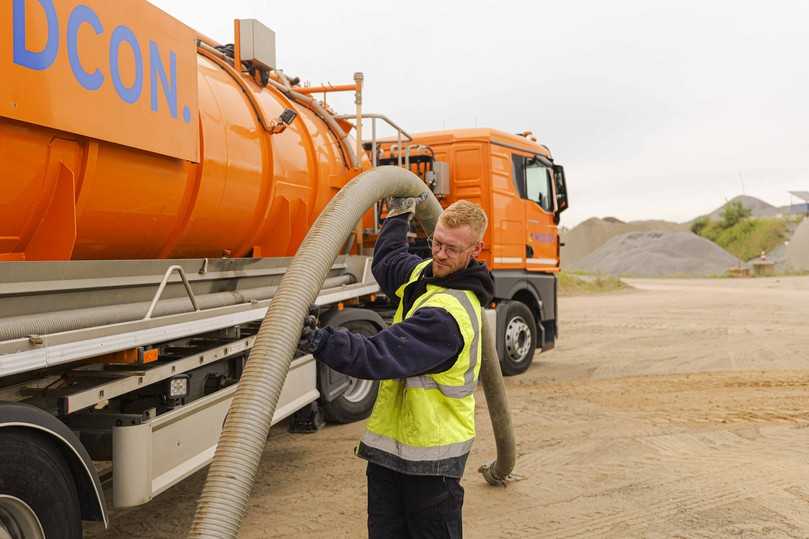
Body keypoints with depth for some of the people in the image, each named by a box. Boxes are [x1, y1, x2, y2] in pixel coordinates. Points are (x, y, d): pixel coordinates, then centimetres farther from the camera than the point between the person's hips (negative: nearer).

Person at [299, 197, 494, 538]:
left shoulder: (449, 312, -26)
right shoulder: (425, 273, 6)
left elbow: (379, 357, -33)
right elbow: (386, 263, 31)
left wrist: (317, 339, -40)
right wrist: (400, 213, 35)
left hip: (431, 454, -9)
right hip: (391, 440, 9)